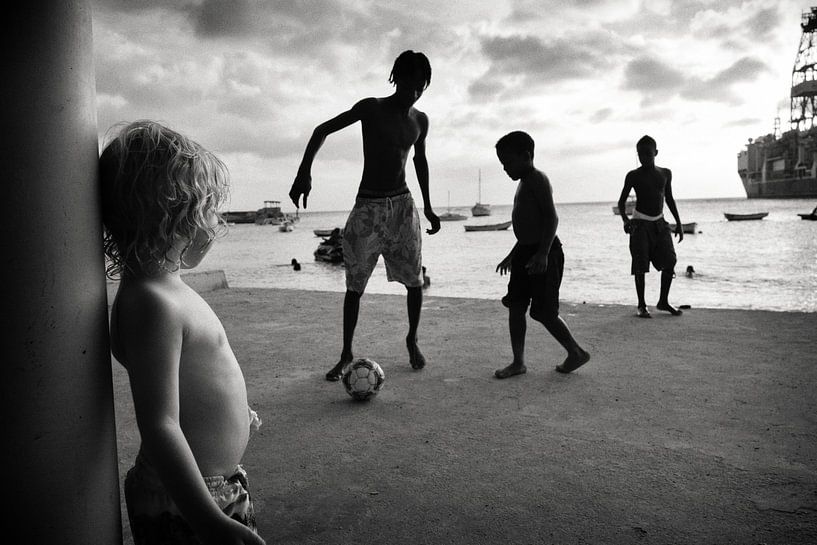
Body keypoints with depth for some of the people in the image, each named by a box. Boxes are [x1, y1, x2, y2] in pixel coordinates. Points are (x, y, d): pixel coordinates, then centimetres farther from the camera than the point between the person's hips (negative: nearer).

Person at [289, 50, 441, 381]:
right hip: (368, 208, -3)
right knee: (355, 285, -1)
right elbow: (323, 130, -6)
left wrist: (427, 206, 21)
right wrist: (304, 173, -19)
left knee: (415, 281, 2)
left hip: (403, 206, 4)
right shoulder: (372, 109, -7)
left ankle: (412, 341, 24)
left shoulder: (420, 121, 7)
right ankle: (346, 354, 11)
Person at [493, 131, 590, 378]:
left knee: (543, 312, -5)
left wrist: (543, 253, -31)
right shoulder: (524, 183, 19)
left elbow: (552, 217, -21)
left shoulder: (537, 179, -11)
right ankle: (518, 362, 12)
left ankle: (576, 353, 14)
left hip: (544, 254, -10)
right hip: (525, 251, 10)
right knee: (515, 306, 6)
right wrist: (512, 255, 29)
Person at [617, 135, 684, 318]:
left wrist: (678, 222, 15)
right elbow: (621, 201, 0)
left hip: (660, 223, 4)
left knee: (670, 261, -2)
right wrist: (625, 219, -19)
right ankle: (642, 305, 5)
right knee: (640, 266, -5)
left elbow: (669, 198, 19)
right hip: (640, 224, -4)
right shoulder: (633, 176, -2)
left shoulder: (665, 174, 9)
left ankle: (663, 301, 14)